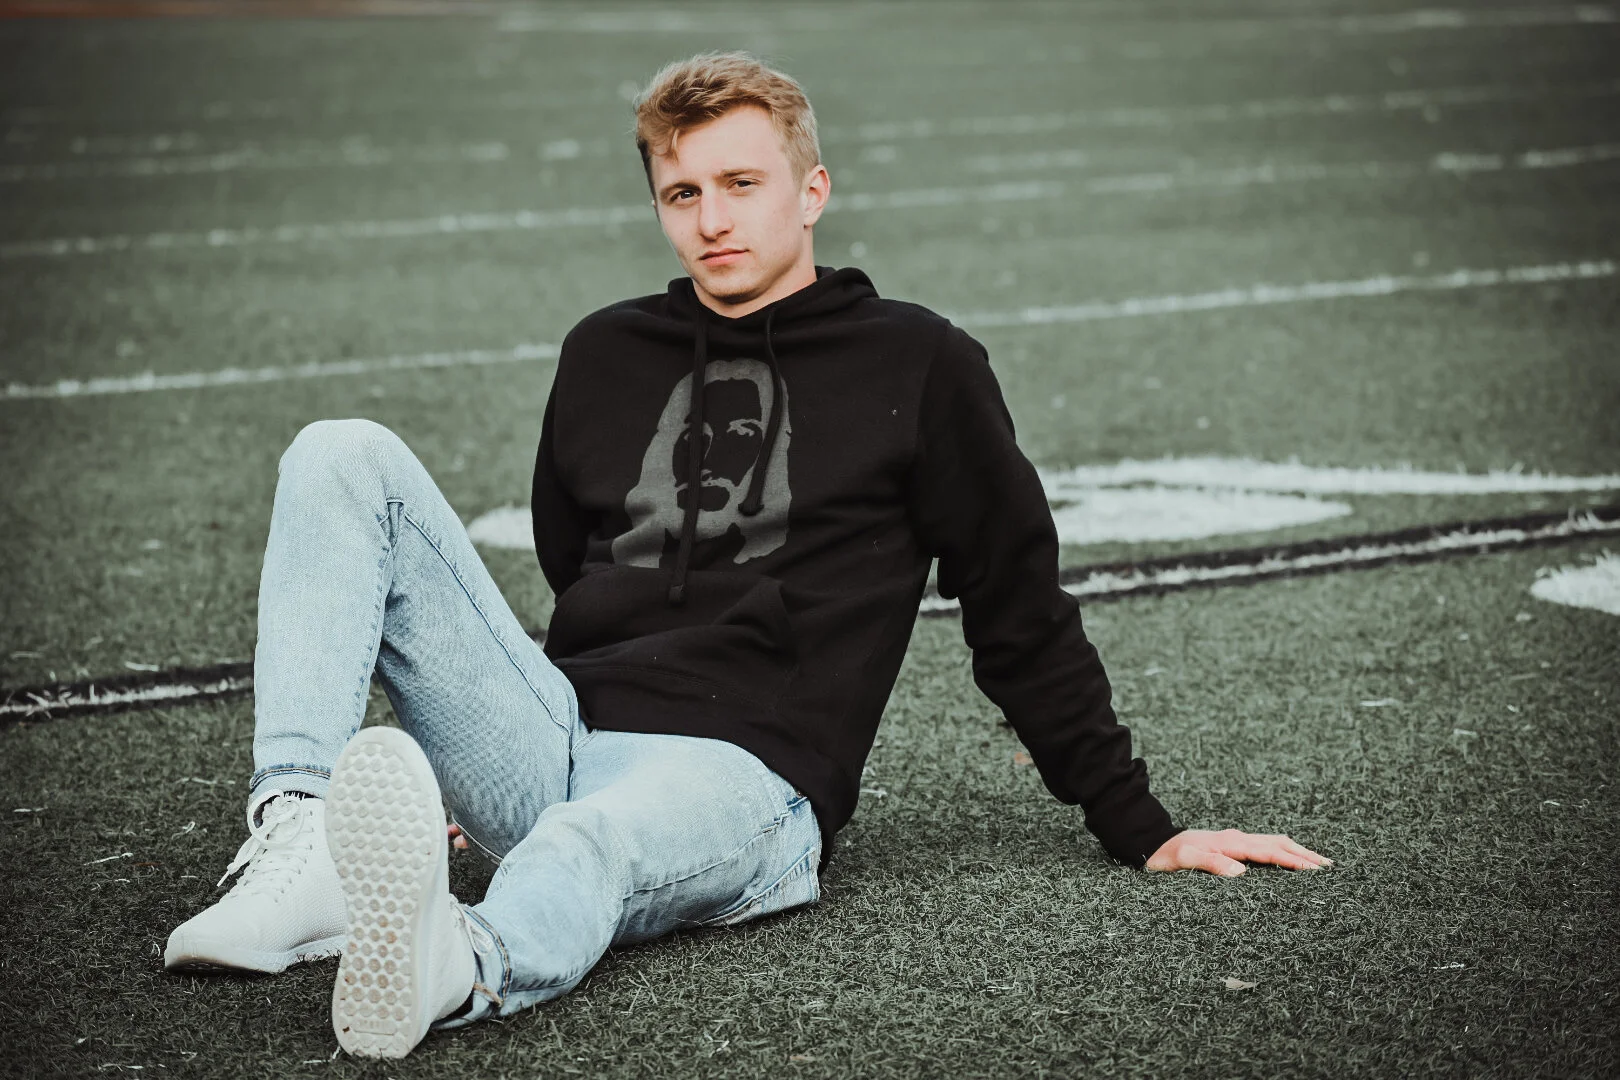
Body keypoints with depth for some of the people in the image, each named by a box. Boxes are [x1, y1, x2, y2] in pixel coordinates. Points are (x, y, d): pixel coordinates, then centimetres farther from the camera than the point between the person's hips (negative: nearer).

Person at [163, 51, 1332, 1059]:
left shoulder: (917, 366, 9)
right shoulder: (607, 355, 22)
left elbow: (1025, 616, 12)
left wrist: (1143, 830, 10)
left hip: (740, 776, -5)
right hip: (554, 738, 5)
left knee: (585, 845, -42)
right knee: (345, 456, -12)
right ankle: (300, 838, -32)